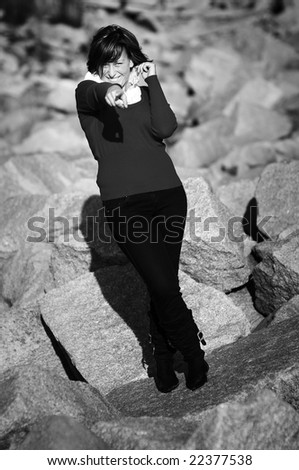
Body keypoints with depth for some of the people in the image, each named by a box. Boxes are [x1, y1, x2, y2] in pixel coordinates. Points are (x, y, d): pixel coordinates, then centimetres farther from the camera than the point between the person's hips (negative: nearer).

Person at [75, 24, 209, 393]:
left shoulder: (146, 92, 15)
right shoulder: (87, 92, 7)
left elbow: (165, 128, -5)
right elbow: (96, 92, -20)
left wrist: (152, 80, -3)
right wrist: (110, 93, -43)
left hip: (168, 195, 3)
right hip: (123, 203, -2)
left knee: (162, 284, 3)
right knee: (163, 286, -7)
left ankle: (164, 361, 21)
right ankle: (195, 357, 13)